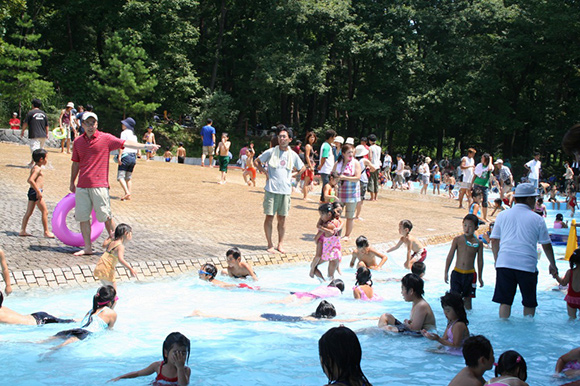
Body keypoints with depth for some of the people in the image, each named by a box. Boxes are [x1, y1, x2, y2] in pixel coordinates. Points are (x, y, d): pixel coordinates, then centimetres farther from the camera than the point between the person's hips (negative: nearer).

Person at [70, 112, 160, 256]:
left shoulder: (106, 138, 0)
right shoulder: (78, 141, 11)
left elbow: (125, 143, -6)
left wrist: (146, 146, -15)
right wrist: (72, 182, 24)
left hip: (99, 185, -4)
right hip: (82, 186, 4)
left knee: (106, 216, -4)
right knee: (82, 217, 4)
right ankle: (87, 247, 13)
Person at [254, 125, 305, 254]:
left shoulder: (293, 155, 7)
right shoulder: (271, 152, 1)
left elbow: (302, 168, 22)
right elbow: (256, 161, 11)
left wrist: (293, 177, 9)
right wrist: (265, 172, -2)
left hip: (285, 190, 2)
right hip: (271, 190, -2)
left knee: (282, 218, 7)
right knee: (269, 217, -1)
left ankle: (280, 244, 17)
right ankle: (270, 245, 8)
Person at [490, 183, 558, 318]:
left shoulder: (502, 215, 8)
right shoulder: (537, 219, 2)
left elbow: (494, 241, 11)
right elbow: (546, 246, 7)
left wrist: (496, 260, 24)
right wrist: (552, 264, 21)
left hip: (504, 263, 2)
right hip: (527, 265, -2)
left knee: (505, 301, 5)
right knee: (530, 303, 13)